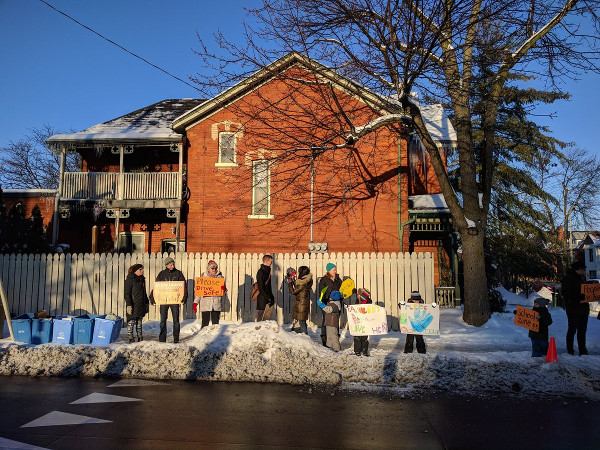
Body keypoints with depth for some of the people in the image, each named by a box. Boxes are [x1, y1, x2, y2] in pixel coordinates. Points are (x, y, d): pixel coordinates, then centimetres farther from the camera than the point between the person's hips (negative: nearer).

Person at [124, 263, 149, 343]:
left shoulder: (142, 279, 14)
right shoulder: (129, 280, -9)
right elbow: (126, 293, -13)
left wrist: (146, 303, 18)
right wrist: (129, 305, -20)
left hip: (141, 305, 7)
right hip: (133, 305, -7)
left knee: (139, 321, 12)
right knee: (131, 322, -4)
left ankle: (140, 337, 17)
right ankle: (131, 338, 2)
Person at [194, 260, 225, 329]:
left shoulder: (220, 277, 8)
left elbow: (222, 292, 11)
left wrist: (223, 289, -13)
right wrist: (195, 302, -3)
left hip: (216, 305, 1)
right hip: (205, 304, -1)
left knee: (216, 323, 4)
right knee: (205, 324, 0)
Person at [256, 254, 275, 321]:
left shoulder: (268, 271, 13)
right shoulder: (261, 272, -13)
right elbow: (261, 288, -18)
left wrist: (272, 297, 10)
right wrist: (269, 298, -19)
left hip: (268, 299, 8)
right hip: (262, 299, -8)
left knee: (267, 319, 10)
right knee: (260, 320, -1)